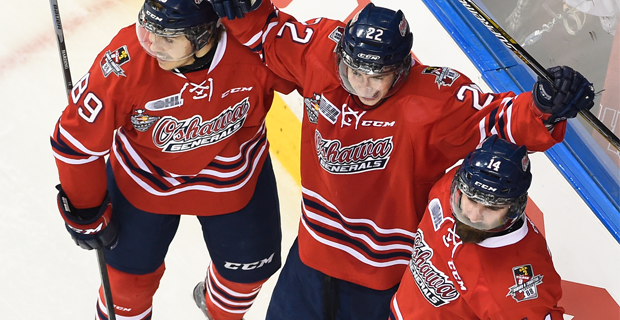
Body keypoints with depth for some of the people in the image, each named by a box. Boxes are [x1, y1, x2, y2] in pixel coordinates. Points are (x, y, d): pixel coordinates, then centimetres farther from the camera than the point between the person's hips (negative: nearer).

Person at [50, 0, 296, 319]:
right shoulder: (125, 61, -34)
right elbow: (76, 136, -21)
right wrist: (85, 213, -11)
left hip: (231, 171, 2)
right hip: (144, 173, -1)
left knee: (247, 266, 15)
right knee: (129, 270, 10)